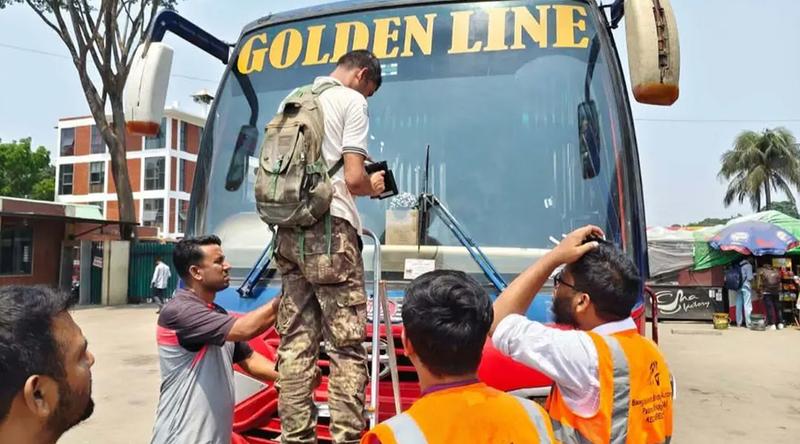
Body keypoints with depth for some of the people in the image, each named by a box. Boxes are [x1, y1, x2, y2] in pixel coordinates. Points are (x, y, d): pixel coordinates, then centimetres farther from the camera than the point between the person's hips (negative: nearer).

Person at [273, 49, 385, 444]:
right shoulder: (351, 101, -1)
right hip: (329, 229, -7)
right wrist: (373, 187, 10)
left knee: (295, 343, 7)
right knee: (347, 345, -3)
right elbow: (353, 178, -12)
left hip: (289, 229, 7)